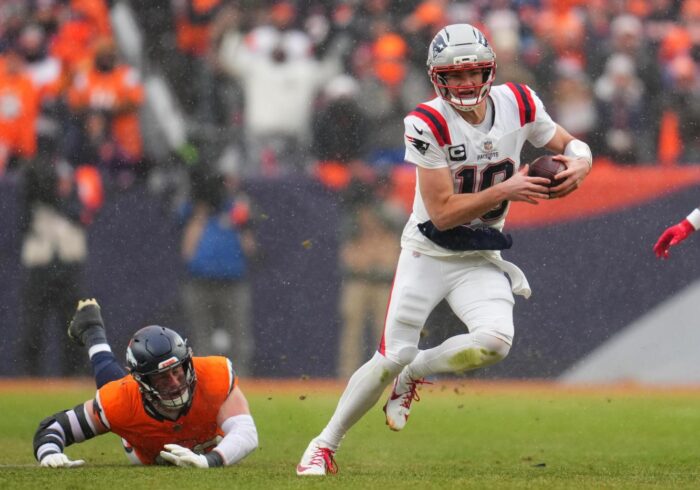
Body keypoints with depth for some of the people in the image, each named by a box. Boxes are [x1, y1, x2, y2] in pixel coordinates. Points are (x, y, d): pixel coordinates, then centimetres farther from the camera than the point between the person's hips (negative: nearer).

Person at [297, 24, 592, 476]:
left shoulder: (518, 104, -8)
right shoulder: (427, 124, -21)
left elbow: (569, 144, 7)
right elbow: (442, 214, -22)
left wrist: (580, 163, -17)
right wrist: (505, 191, -29)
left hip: (480, 259, 3)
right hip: (428, 253, -3)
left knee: (495, 341, -23)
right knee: (392, 357, -8)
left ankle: (414, 373, 7)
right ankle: (325, 445, 12)